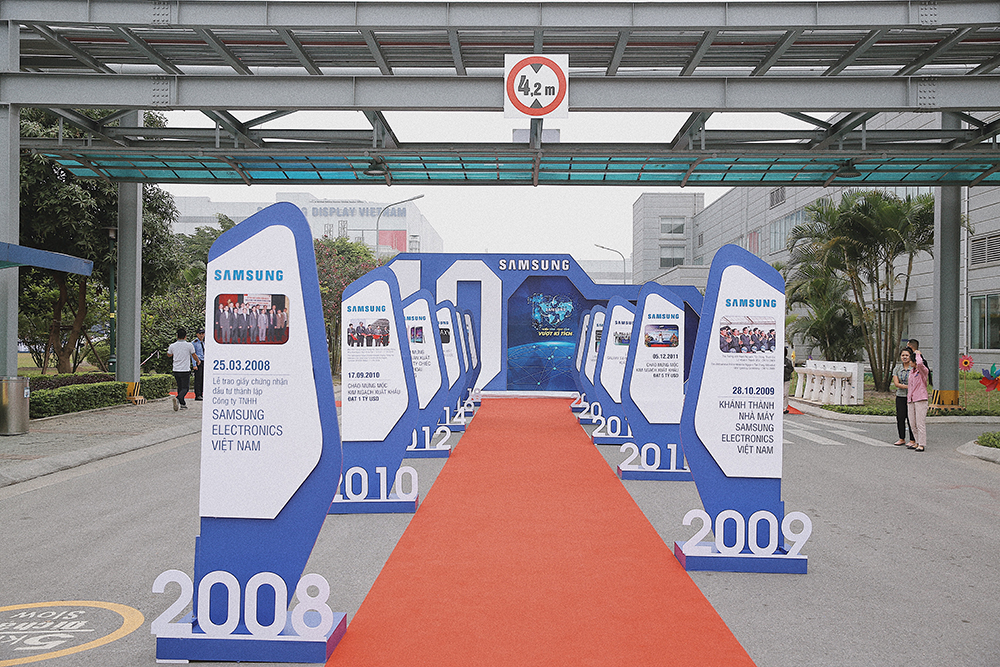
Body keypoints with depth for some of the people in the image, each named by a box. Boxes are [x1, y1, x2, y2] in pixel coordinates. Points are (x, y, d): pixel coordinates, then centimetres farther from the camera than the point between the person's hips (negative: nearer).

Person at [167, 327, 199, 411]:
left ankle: (183, 404, 22)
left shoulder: (172, 346, 0)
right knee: (185, 388, -1)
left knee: (180, 387, 17)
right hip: (185, 371, -4)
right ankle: (177, 399, -28)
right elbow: (194, 356, 7)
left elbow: (169, 355, 21)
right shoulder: (189, 345, -8)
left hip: (176, 370, 4)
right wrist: (198, 361, 29)